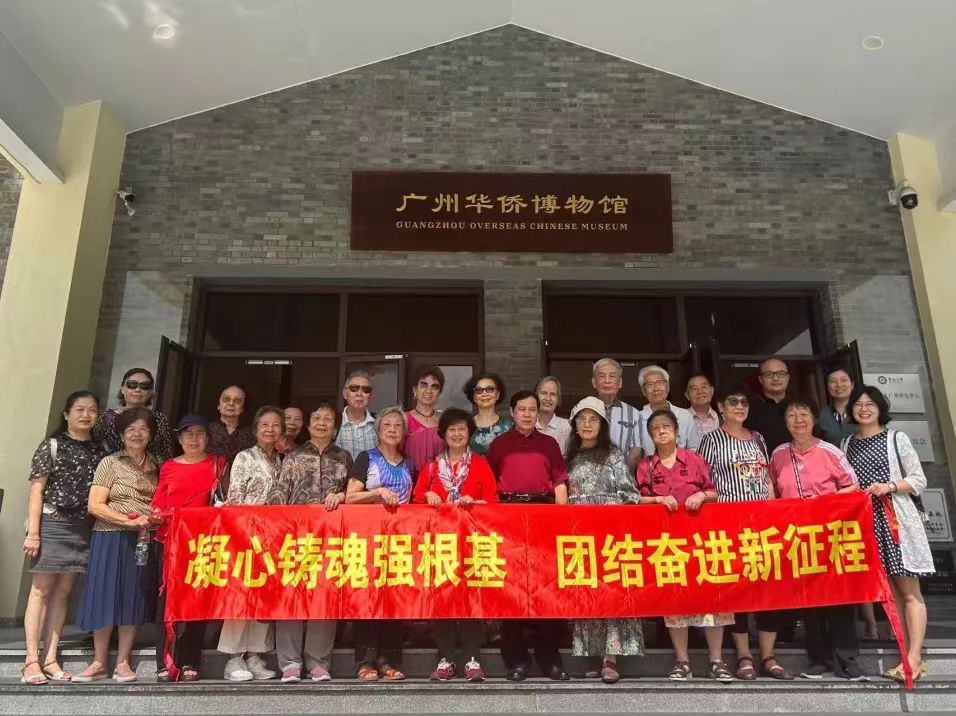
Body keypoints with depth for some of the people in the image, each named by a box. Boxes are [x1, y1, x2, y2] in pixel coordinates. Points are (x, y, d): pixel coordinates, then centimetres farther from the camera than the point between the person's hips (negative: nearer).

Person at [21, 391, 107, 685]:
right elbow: (36, 490, -5)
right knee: (42, 589, -2)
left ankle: (50, 659, 12)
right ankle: (31, 660, 3)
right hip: (52, 523, -4)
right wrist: (33, 532, -11)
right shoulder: (52, 446, 0)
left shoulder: (98, 450, 10)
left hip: (83, 528, 4)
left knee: (63, 592, 7)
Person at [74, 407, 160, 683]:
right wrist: (129, 520, -16)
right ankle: (99, 662, 15)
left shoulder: (156, 466, 11)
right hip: (111, 539, -3)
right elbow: (94, 505, -7)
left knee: (134, 599, 5)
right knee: (106, 598, 0)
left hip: (144, 540, 3)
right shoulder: (110, 463, 0)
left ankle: (122, 662, 14)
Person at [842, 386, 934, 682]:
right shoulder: (847, 444, 13)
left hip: (896, 519, -3)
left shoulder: (896, 438, 4)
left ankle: (914, 657, -3)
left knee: (909, 591, -3)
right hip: (864, 521, 3)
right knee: (890, 591, 6)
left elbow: (919, 480, 1)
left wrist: (889, 486, -13)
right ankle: (908, 656, 11)